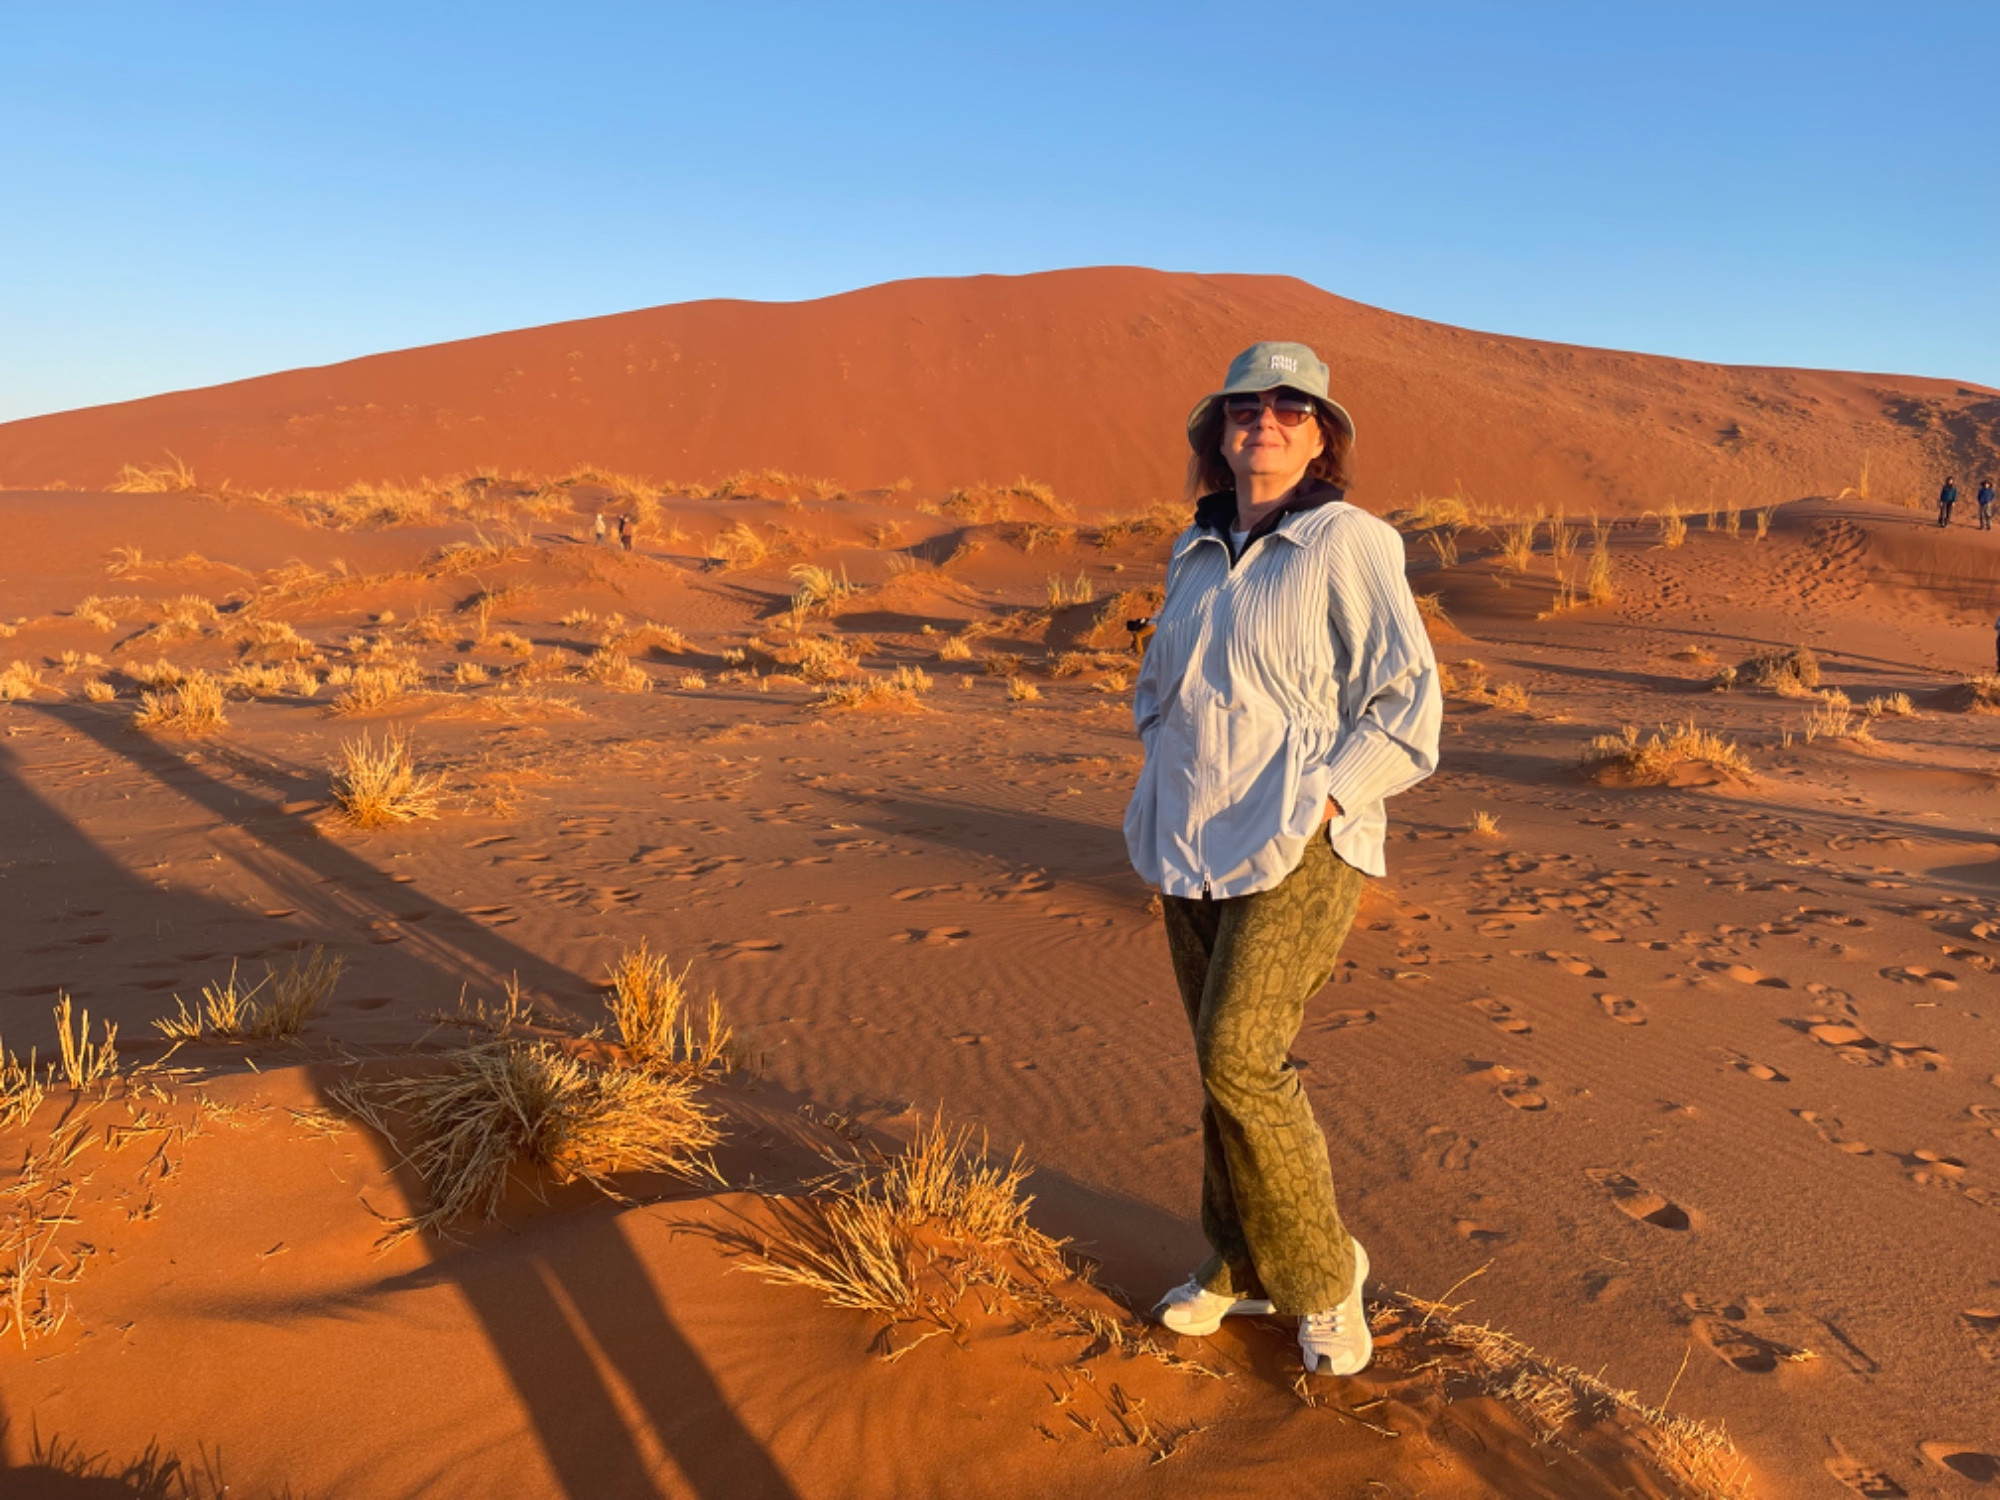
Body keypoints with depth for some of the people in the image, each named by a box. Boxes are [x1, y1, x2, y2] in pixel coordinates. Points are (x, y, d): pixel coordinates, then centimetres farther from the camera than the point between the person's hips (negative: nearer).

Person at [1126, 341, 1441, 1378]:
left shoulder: (1347, 545, -7)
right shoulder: (1198, 553, 12)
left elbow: (1407, 701, -11)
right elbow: (1158, 681, 26)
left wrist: (1320, 805, -17)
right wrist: (1166, 786, 12)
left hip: (1297, 848, -6)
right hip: (1194, 848, 6)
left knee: (1241, 1059, -14)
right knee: (1228, 1062, 13)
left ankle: (1322, 1275, 9)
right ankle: (1239, 1270, 29)